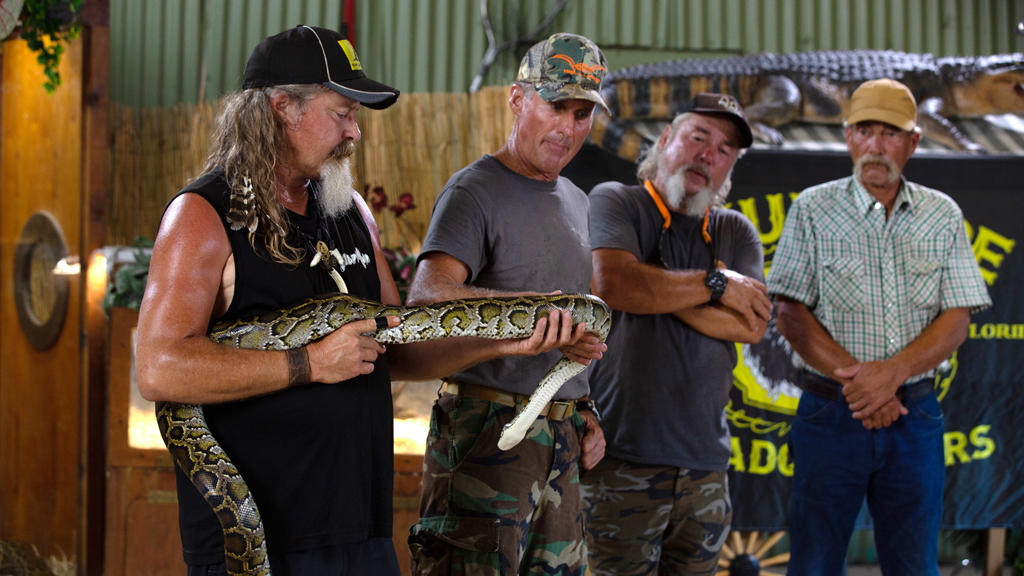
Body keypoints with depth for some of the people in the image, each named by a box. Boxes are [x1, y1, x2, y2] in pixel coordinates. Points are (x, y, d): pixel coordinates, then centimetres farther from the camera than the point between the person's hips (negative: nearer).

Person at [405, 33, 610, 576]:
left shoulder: (577, 203, 19)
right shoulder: (475, 191, -7)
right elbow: (427, 295, -24)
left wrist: (584, 411, 15)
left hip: (562, 437, 8)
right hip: (489, 428, -7)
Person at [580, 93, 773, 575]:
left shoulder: (736, 232, 15)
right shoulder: (614, 202, 2)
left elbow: (752, 325, 0)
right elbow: (613, 282, -18)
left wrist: (659, 292, -9)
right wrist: (716, 284, -7)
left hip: (705, 464, 5)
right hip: (623, 458, -4)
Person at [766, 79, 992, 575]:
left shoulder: (943, 215, 7)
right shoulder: (812, 210, 1)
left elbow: (957, 320, 1)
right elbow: (792, 315, -4)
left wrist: (891, 372, -15)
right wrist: (853, 380, -15)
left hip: (915, 416, 2)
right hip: (831, 412, -2)